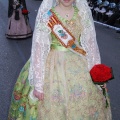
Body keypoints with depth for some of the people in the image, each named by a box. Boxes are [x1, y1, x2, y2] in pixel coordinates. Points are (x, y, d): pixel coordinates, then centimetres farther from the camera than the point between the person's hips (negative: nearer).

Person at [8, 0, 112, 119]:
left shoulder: (83, 13, -2)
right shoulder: (47, 16, -13)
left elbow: (90, 43, 2)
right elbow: (39, 48, -15)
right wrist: (38, 83, -17)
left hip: (79, 65, 4)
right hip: (53, 66, -3)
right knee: (52, 104, 5)